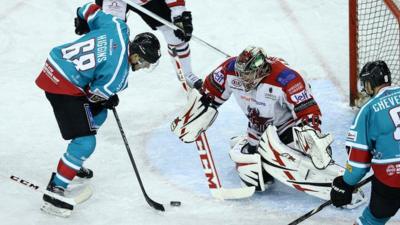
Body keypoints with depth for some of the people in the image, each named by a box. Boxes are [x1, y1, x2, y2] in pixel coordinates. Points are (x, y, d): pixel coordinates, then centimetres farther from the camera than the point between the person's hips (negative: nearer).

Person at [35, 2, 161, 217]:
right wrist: (109, 100, 11)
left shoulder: (119, 28, -4)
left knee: (98, 115, 28)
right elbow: (94, 94, -9)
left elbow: (91, 11, 8)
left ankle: (73, 164, 43)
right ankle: (54, 191, -9)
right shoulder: (118, 72, -22)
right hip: (63, 87, -10)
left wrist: (83, 16, 28)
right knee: (85, 141, -13)